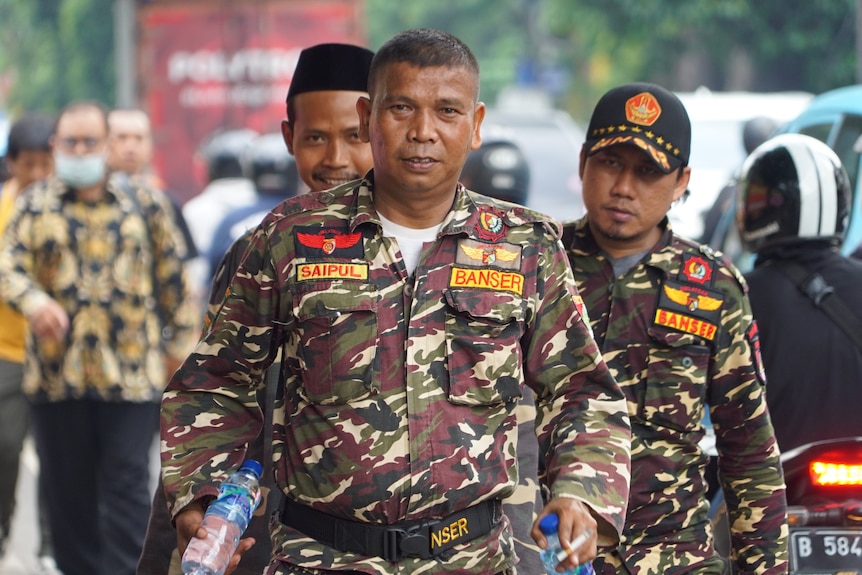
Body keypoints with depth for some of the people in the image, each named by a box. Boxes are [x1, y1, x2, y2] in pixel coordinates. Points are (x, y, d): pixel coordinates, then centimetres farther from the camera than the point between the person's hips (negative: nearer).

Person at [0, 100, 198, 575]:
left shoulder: (143, 203, 8)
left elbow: (172, 276, 12)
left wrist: (180, 343, 9)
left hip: (130, 372, -1)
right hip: (57, 371, 1)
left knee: (127, 481, -7)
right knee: (67, 488, 6)